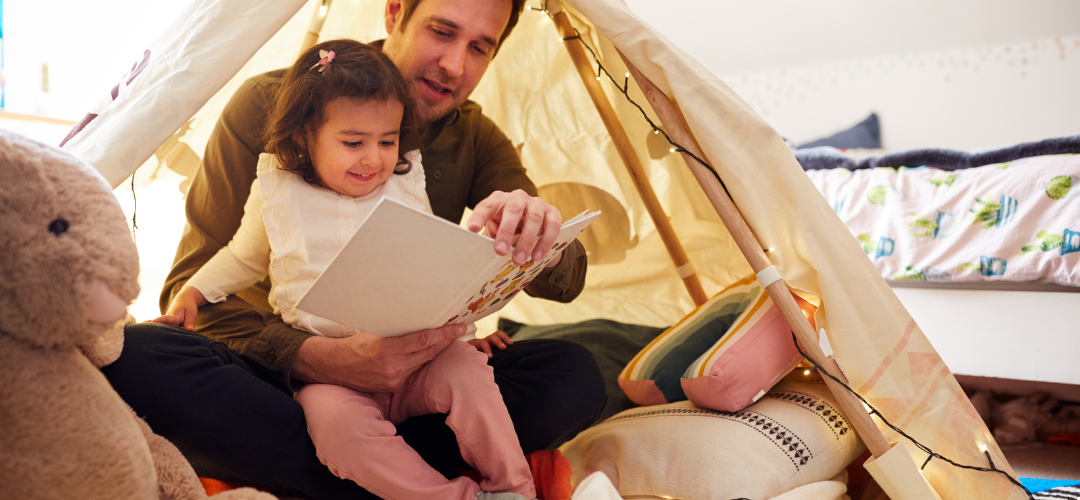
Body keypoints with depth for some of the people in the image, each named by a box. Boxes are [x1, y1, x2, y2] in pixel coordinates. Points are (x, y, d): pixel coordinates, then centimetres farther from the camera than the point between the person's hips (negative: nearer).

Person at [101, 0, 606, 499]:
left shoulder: (477, 140, 1)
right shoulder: (269, 104, -10)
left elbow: (565, 283, -7)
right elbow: (194, 286, -13)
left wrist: (537, 241, -34)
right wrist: (313, 357, -34)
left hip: (402, 372, 2)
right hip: (276, 370, -2)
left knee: (575, 378, -22)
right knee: (128, 358, -33)